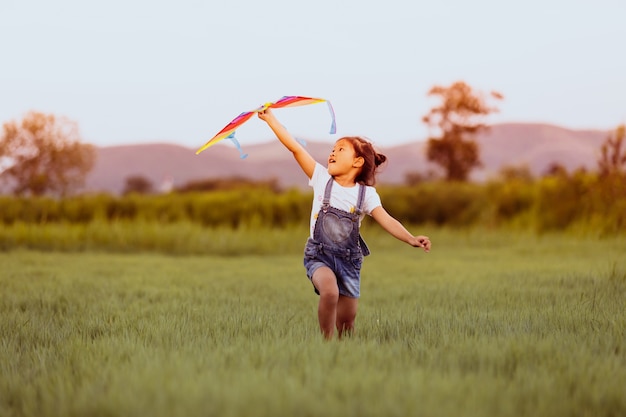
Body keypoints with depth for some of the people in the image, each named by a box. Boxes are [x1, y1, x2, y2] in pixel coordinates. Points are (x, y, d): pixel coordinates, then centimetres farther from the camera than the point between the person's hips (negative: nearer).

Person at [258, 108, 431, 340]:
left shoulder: (366, 193, -2)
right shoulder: (322, 179, -1)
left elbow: (387, 221, -12)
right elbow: (295, 147, -6)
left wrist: (411, 239, -30)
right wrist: (270, 118, -9)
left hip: (349, 260, 2)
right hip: (319, 256, -1)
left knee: (346, 322, 3)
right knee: (330, 291, -31)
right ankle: (326, 342, -15)